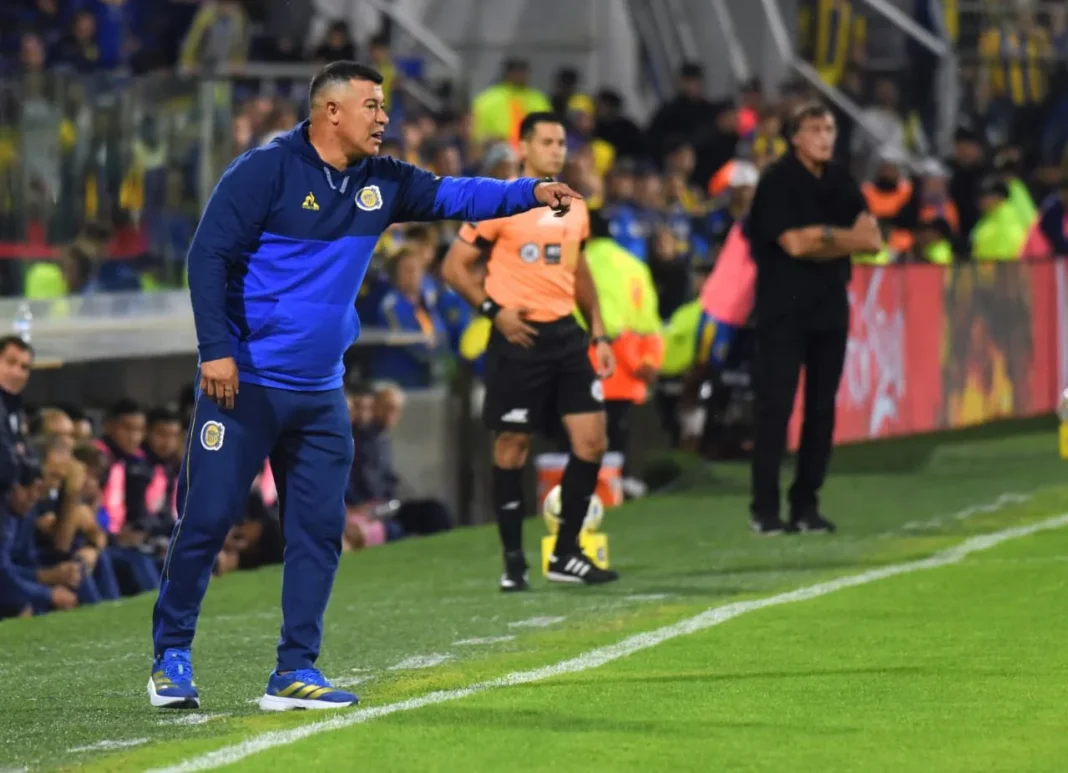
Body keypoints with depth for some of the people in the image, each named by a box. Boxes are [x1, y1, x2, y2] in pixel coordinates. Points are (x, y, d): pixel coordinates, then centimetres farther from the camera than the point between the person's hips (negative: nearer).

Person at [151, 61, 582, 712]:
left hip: (320, 395, 7)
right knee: (206, 519, -4)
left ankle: (296, 672, 9)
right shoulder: (265, 172, -12)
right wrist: (216, 350, -20)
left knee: (319, 530, 3)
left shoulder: (380, 183, 8)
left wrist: (530, 193, -13)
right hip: (243, 383, -7)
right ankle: (171, 657, 11)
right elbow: (210, 255, -13)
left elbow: (453, 196, 4)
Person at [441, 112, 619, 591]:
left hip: (566, 335, 6)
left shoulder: (574, 207, 12)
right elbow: (455, 267, -5)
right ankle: (513, 561, 9)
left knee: (591, 440, -1)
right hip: (519, 337, -6)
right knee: (512, 446, 1)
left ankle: (566, 555, 9)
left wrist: (599, 333, 17)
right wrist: (493, 309, -15)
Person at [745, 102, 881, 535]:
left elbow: (872, 240, 3)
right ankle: (765, 508, -6)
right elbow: (794, 243, -15)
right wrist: (844, 236, -3)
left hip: (830, 307, 6)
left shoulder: (841, 183, 12)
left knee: (822, 408, 4)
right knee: (775, 406, -8)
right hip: (783, 309, -6)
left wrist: (823, 237, -11)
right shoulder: (778, 182, -6)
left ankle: (806, 505, 10)